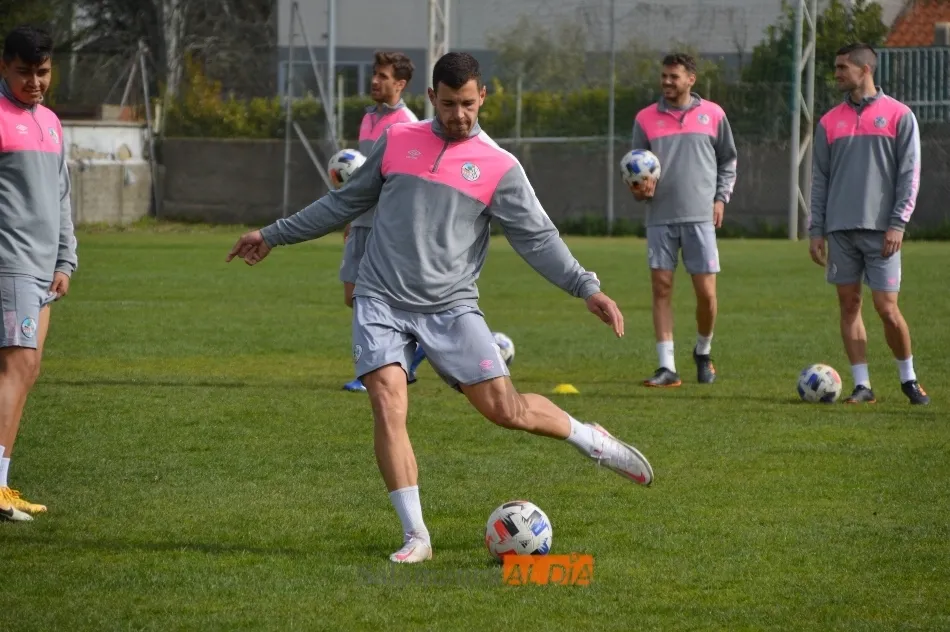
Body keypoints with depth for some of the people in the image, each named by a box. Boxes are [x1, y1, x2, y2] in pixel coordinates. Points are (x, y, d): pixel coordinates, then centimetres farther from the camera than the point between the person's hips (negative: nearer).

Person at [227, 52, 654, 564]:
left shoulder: (500, 168, 2)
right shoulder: (396, 141, 9)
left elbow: (537, 238, -2)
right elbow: (346, 202, 21)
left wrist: (586, 287, -15)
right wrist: (275, 235, 24)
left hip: (451, 309, -1)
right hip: (382, 303, 1)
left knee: (504, 409, -9)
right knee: (388, 405, -17)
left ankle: (591, 440, 20)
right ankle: (415, 536, -11)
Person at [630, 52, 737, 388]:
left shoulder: (713, 115, 6)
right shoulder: (646, 118, 7)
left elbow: (728, 160, 15)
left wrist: (721, 198, 5)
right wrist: (640, 189, -8)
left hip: (700, 217, -1)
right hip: (660, 217, 1)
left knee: (706, 293, -3)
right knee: (661, 288, -3)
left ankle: (703, 352, 23)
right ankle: (667, 367, -1)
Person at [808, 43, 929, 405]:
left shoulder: (898, 116, 1)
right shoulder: (830, 122, 12)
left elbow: (909, 174, -2)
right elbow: (820, 179, 12)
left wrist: (898, 224, -11)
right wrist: (816, 230, 5)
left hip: (880, 228, -4)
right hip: (840, 228, 4)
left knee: (887, 308, -6)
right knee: (849, 305, 2)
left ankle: (908, 379, 12)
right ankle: (862, 385, 7)